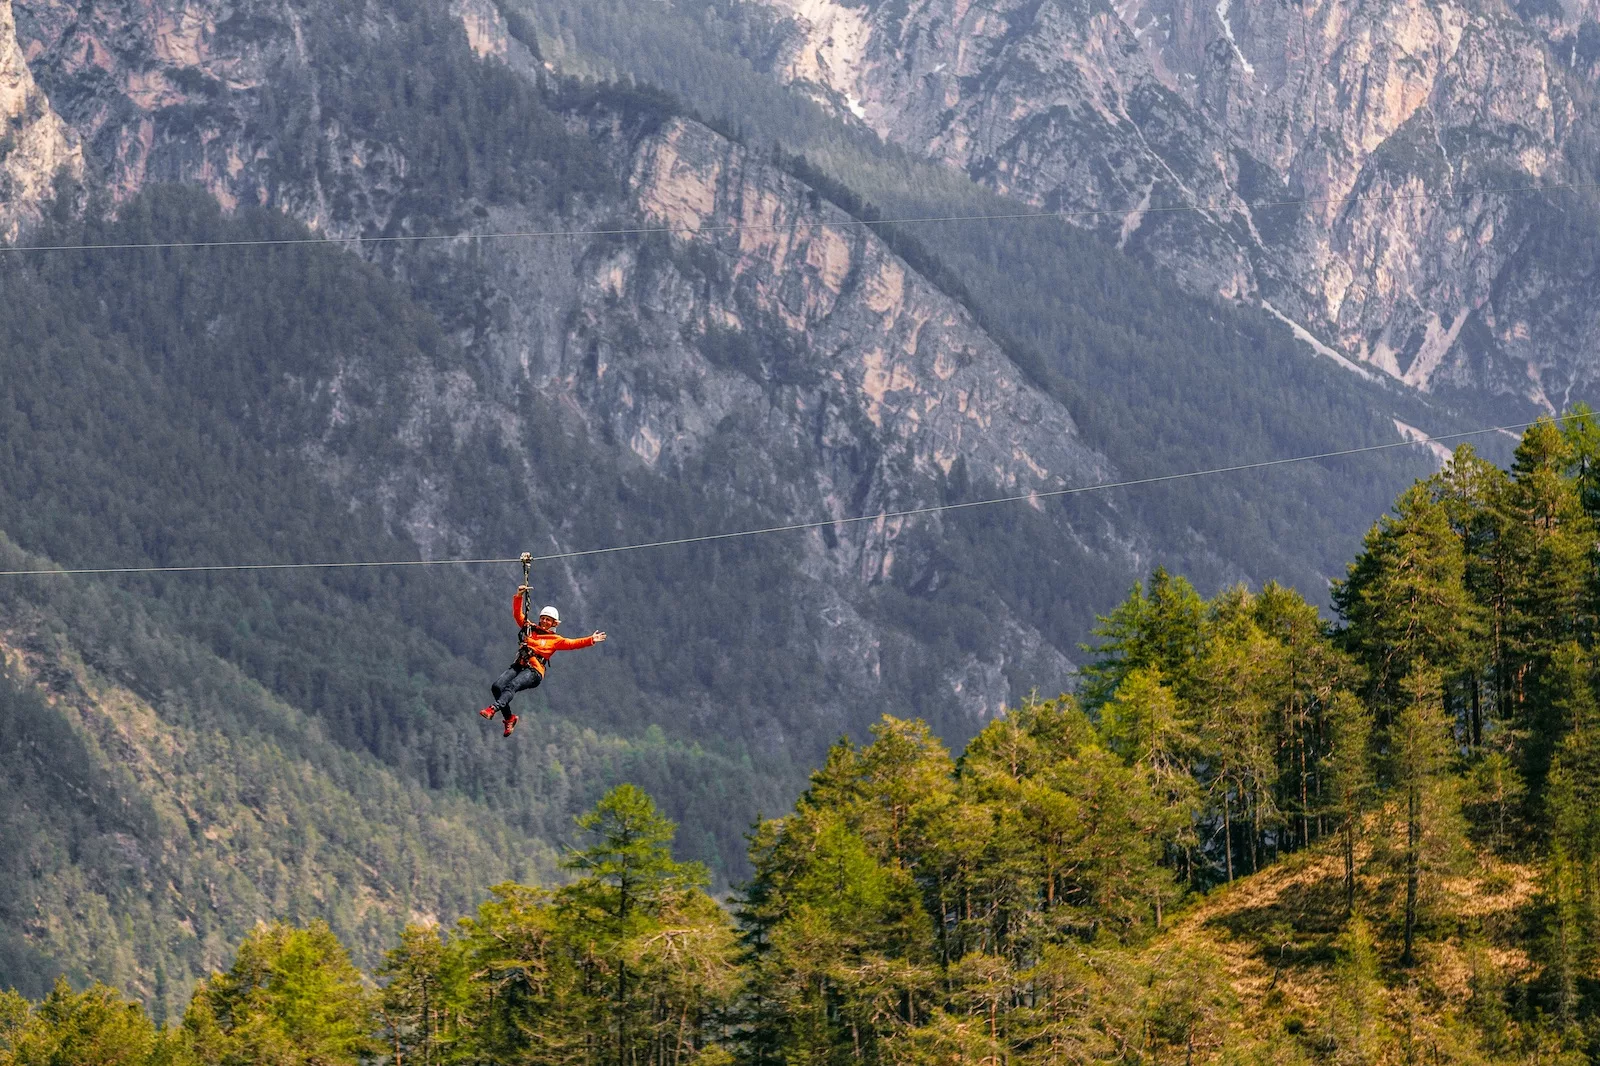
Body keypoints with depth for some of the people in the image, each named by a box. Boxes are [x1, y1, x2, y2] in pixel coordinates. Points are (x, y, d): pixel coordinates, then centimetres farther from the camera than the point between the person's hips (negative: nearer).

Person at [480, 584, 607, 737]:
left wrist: (591, 640, -8)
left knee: (511, 686, -33)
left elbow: (572, 643, 4)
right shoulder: (530, 628, 23)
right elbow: (517, 614, 22)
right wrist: (519, 596, 10)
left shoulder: (555, 640, 14)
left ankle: (494, 708, -52)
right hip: (519, 665, 4)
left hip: (534, 671, -4)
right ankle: (509, 718, -7)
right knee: (496, 686, -19)